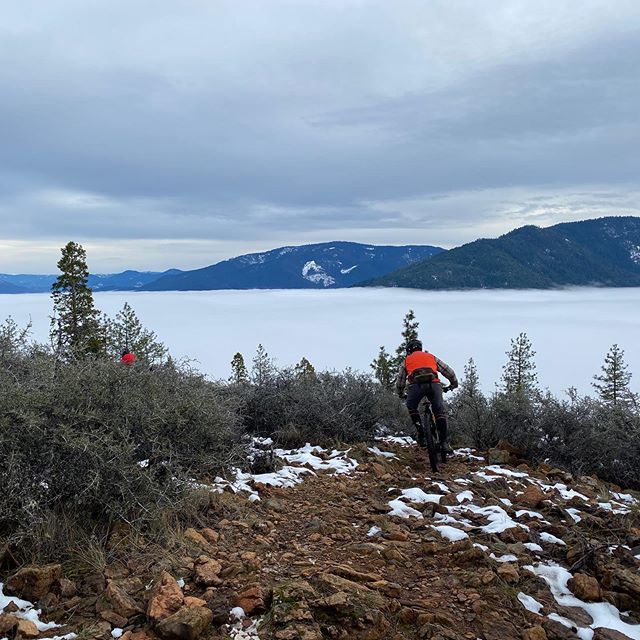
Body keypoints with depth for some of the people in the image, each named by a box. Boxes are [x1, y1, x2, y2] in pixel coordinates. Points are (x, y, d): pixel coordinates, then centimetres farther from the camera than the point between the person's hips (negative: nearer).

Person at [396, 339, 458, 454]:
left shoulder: (406, 361, 30)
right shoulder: (431, 357, 32)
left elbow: (399, 382, 32)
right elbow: (448, 371, 31)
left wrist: (401, 394, 50)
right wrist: (454, 383, 48)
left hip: (415, 386, 0)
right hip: (433, 384, 1)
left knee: (412, 408, 24)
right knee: (440, 411, 9)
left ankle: (421, 435, 12)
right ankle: (444, 441, -2)